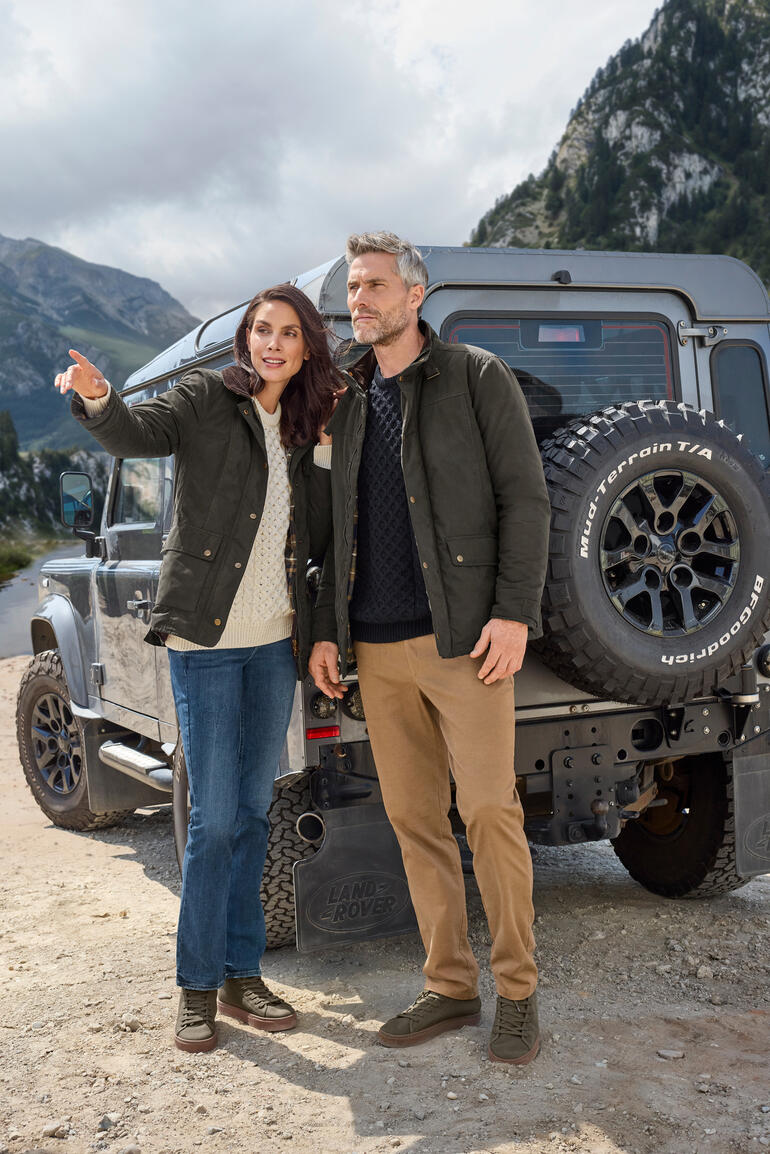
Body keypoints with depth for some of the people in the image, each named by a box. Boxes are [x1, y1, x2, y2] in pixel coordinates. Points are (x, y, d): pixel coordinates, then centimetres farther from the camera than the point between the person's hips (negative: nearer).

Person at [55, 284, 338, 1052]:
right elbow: (140, 432, -20)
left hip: (274, 641, 5)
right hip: (205, 638, -5)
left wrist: (323, 450, -2)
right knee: (214, 818, -4)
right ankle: (197, 987, 10)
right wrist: (97, 400, -41)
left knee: (252, 812, 11)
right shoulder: (206, 398, -1)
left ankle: (241, 974, 23)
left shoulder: (303, 430, 13)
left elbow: (316, 542, 6)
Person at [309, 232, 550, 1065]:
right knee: (413, 817, 8)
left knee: (488, 810, -4)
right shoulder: (347, 400, 15)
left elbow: (524, 498, -5)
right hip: (377, 647, 6)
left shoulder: (477, 378, 0)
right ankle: (450, 987, 20)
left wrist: (514, 613, -15)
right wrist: (325, 629, 10)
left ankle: (517, 992, 11)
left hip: (461, 636, -5)